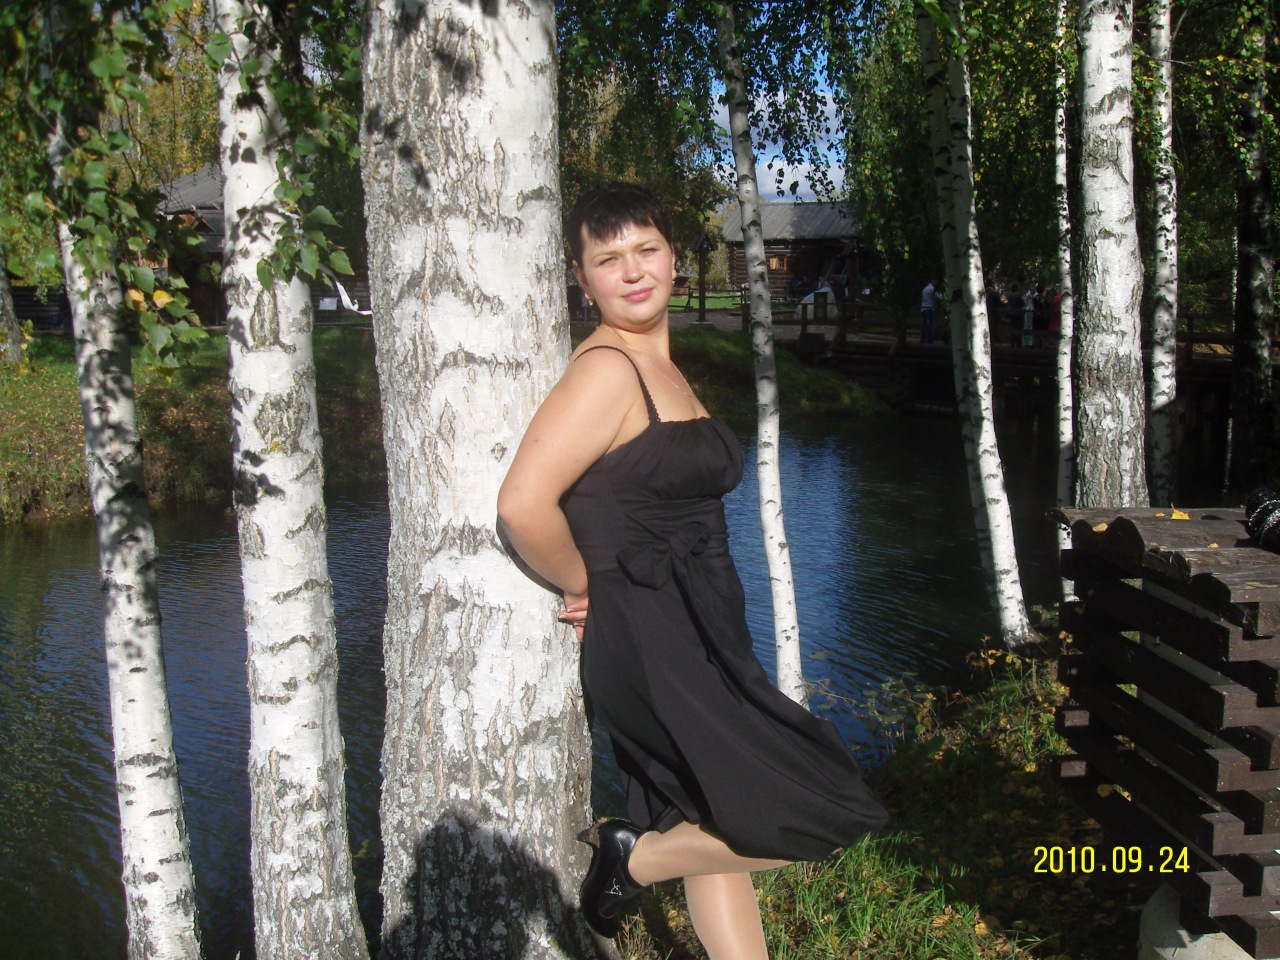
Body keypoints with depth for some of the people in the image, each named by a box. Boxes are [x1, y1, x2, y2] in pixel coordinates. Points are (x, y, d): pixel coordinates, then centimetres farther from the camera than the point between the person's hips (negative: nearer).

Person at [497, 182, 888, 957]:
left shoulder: (661, 363, 12)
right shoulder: (607, 369, -16)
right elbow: (524, 506, -26)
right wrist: (584, 586, -10)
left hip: (698, 641, 9)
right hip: (656, 650, -9)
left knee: (721, 834, 19)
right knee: (822, 819, -8)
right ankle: (634, 856, 6)